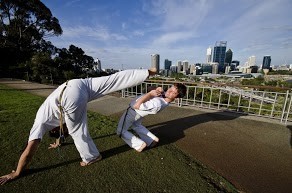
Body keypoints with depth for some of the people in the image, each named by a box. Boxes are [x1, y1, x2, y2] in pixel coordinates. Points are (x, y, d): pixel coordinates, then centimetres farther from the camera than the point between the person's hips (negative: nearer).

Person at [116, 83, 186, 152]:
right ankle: (152, 140, 24)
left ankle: (139, 144, 1)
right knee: (136, 126, 34)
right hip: (139, 113, 8)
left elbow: (136, 106, -38)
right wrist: (159, 90, -22)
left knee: (121, 131, 9)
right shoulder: (166, 97, -17)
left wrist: (150, 93, -35)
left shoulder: (157, 104, -41)